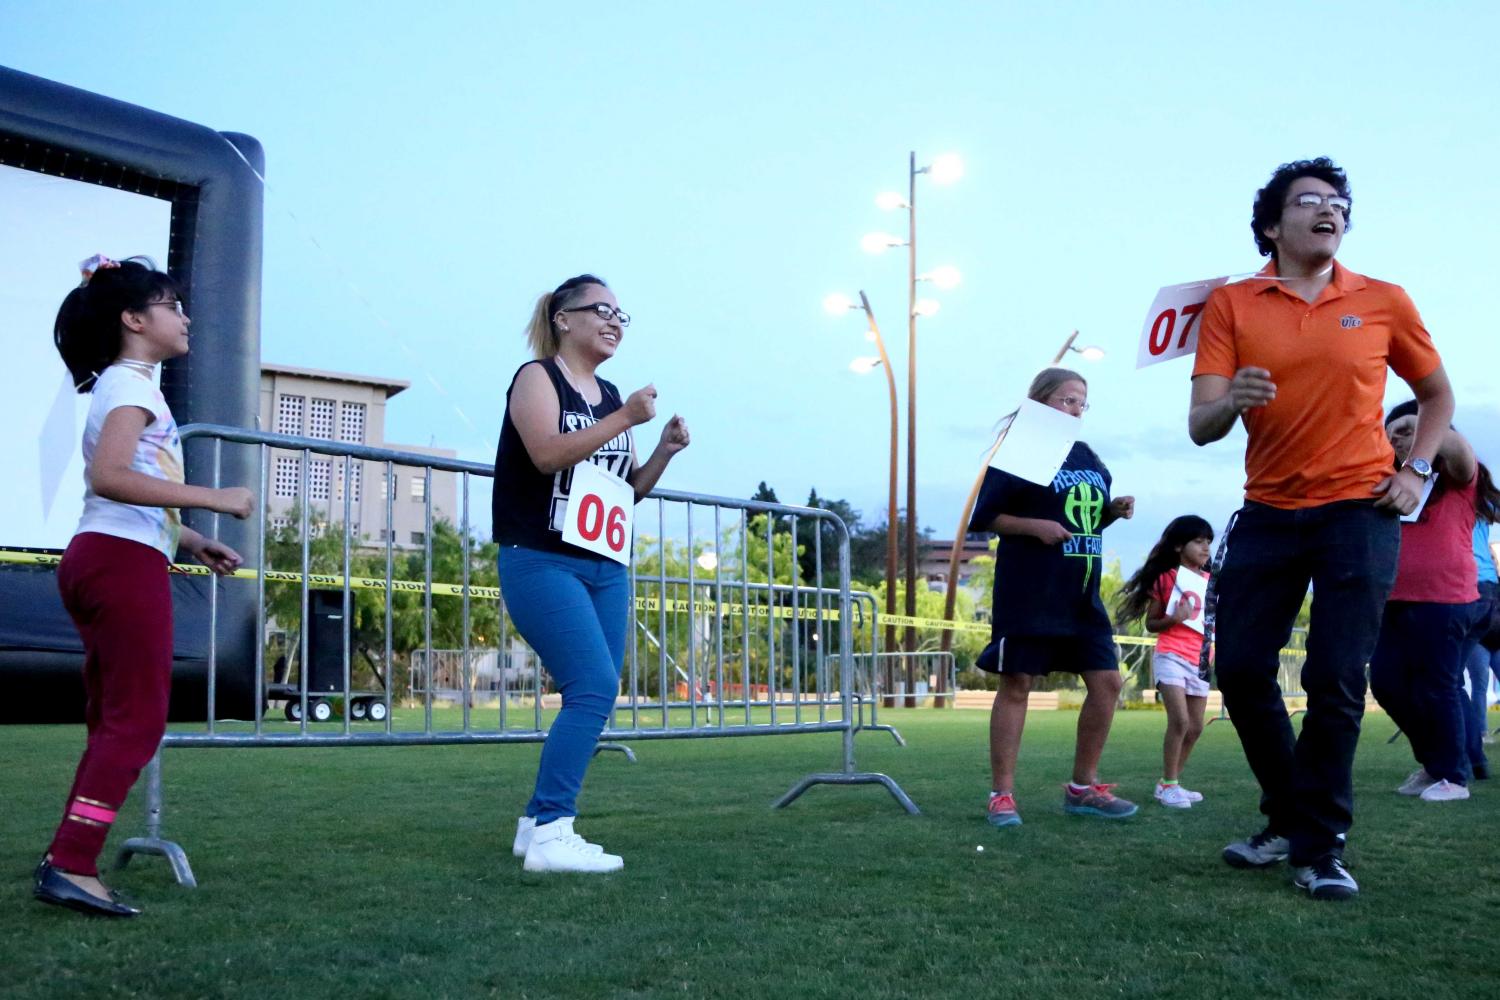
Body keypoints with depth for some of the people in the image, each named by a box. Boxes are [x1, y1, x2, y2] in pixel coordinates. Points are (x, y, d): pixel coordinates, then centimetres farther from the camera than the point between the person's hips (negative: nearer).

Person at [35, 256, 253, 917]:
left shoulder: (123, 386, 23)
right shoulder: (131, 384, -8)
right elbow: (108, 477, -25)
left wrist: (192, 542, 20)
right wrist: (212, 499, -25)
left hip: (98, 561, 10)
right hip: (124, 562, -10)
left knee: (114, 722, 12)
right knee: (136, 720, -10)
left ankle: (67, 863, 12)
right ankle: (71, 865, -13)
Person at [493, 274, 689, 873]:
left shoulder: (610, 395, 17)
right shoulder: (537, 377, -2)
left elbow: (626, 490, 21)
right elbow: (547, 453, -20)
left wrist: (665, 452, 4)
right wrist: (625, 419, -20)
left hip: (606, 568, 8)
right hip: (541, 563, -8)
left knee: (594, 698, 4)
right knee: (593, 688, -20)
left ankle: (537, 823, 13)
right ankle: (550, 835, -17)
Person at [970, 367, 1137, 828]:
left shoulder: (1089, 459, 14)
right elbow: (986, 517, -8)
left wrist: (1114, 511, 3)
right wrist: (1035, 526, -20)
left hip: (1082, 594, 7)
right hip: (1028, 593, -7)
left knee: (1106, 681, 4)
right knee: (1016, 684, -3)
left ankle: (1083, 788, 16)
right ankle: (1002, 794, 3)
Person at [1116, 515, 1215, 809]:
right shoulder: (1166, 578, -4)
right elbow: (1150, 623, -2)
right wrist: (1173, 619, -20)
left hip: (1200, 660, 6)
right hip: (1171, 656, -6)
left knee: (1195, 727, 6)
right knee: (1179, 720, -18)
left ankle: (1171, 783, 17)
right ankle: (1168, 784, -9)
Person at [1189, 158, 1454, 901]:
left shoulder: (1382, 302, 4)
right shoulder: (1231, 305, 2)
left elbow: (1437, 395, 18)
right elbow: (1200, 426, -6)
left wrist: (1417, 469, 3)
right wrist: (1231, 402, -28)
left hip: (1358, 514, -1)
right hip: (1267, 515, 2)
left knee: (1335, 684, -5)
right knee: (1241, 670, 2)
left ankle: (1320, 847, 8)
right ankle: (1288, 818, 23)